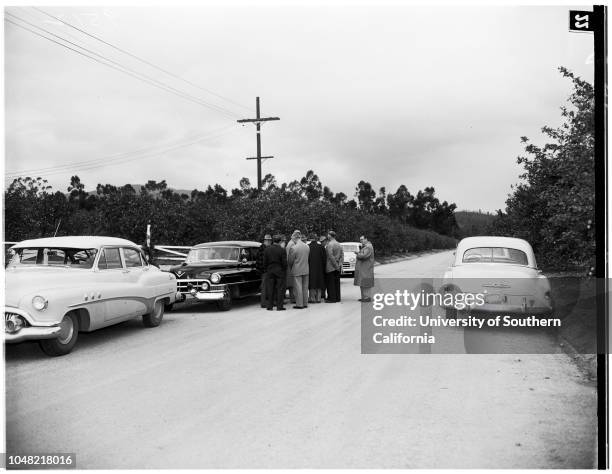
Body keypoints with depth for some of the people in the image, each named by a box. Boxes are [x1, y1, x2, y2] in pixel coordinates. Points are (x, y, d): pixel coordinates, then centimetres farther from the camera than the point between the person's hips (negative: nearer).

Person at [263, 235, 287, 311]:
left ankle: (269, 306, 10)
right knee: (280, 289, 2)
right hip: (280, 271, -3)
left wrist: (266, 270, 14)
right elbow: (284, 263, -10)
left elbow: (265, 262, 3)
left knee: (270, 289, 9)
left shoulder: (267, 250, 1)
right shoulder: (282, 250, -10)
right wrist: (285, 271, 4)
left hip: (270, 271, 4)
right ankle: (279, 306, 1)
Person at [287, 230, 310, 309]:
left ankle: (299, 304, 3)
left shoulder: (293, 248, -15)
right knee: (305, 287, 13)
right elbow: (308, 258, 10)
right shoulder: (307, 247, 2)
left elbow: (290, 261, -7)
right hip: (306, 270, 6)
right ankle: (305, 303, 18)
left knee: (298, 288, 1)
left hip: (297, 271, -6)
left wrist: (290, 269, 10)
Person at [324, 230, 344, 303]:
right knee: (337, 283, 11)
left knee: (330, 283, -2)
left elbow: (331, 256, -19)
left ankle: (332, 298, -2)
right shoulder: (339, 245, 11)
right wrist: (339, 264, 1)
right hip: (337, 267, 8)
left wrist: (336, 265, -14)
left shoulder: (329, 244, -14)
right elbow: (342, 256, 8)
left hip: (330, 267, -8)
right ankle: (337, 298, 14)